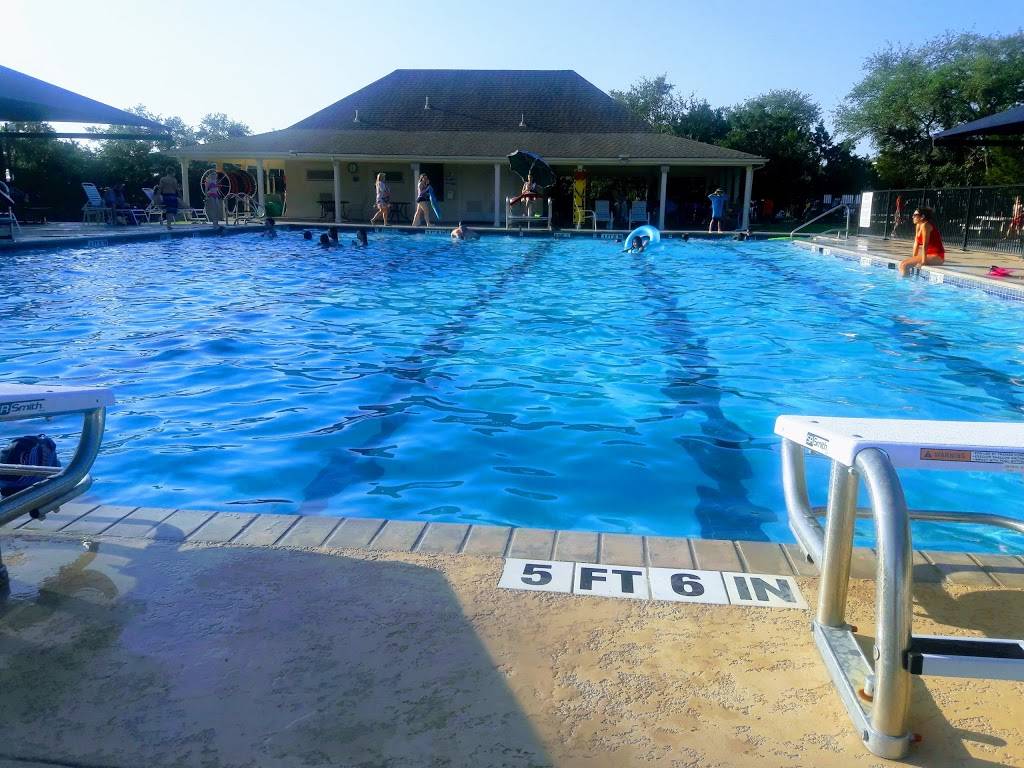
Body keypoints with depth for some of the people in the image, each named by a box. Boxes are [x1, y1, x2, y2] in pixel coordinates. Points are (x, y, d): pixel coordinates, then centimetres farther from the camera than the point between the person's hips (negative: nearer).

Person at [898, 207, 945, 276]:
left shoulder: (925, 225, -18)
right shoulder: (918, 226, 9)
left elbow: (925, 245, -22)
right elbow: (916, 243, 9)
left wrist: (923, 262, -23)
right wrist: (913, 258, 4)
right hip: (929, 254, 9)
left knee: (905, 265, -20)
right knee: (901, 264, 3)